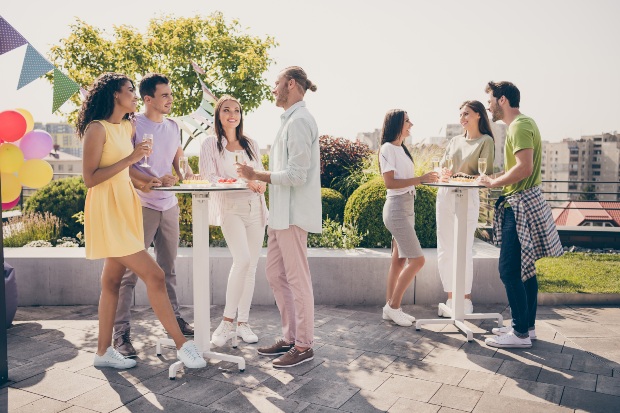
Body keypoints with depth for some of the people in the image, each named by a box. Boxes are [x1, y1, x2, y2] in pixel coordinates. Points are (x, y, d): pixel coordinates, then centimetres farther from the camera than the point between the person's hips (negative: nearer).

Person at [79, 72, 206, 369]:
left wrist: (141, 183, 12)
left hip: (126, 206, 9)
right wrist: (130, 158, -19)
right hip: (108, 210, -8)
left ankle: (104, 351, 22)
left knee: (113, 279, 12)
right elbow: (90, 178, -16)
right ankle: (182, 345, -3)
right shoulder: (97, 128, -11)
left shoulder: (128, 127, 13)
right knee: (154, 276, -11)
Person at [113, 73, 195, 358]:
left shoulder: (173, 127, 14)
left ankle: (173, 317, 26)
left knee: (167, 268, 15)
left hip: (169, 205, 6)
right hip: (142, 206, -6)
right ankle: (121, 332, 2)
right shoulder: (133, 125, -6)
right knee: (130, 271, -4)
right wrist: (155, 180, -24)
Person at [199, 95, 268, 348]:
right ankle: (227, 322, -9)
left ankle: (243, 323, 12)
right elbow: (208, 178, -5)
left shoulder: (251, 144, 17)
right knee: (242, 260, -21)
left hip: (255, 207, 4)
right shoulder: (211, 144, 5)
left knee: (251, 266, 2)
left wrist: (261, 183, -7)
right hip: (230, 207, -4)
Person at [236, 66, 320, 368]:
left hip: (293, 214, -10)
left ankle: (304, 345, 11)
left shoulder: (299, 121, -13)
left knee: (297, 279, -2)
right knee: (275, 273, 14)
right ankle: (290, 337, 25)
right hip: (282, 213, 10)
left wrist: (256, 176, -14)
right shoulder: (291, 120, 18)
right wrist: (259, 179, 14)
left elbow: (297, 175, -20)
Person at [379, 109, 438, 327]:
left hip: (407, 207, 9)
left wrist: (427, 178, 2)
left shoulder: (401, 149, 16)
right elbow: (389, 182, -18)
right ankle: (393, 306, 2)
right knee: (417, 260, -9)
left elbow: (405, 179, 14)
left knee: (399, 260, 9)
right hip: (397, 208, -9)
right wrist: (420, 179, -21)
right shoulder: (387, 148, -10)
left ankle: (390, 307, 17)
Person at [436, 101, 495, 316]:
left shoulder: (485, 141, 1)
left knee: (464, 251, -3)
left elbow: (486, 174, -5)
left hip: (467, 197, -5)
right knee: (444, 251, 5)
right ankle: (450, 298, 15)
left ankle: (466, 299, 12)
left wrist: (464, 177, -20)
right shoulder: (455, 141, 17)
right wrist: (444, 174, -7)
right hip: (445, 195, 5)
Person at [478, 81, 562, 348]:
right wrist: (496, 179, 11)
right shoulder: (522, 123, 17)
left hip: (520, 206, -11)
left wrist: (494, 183, -15)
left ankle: (520, 334, 3)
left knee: (509, 270, -6)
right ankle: (528, 326, 24)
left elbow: (524, 167, -26)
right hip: (526, 203, 11)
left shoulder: (519, 126, -15)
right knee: (524, 268, 15)